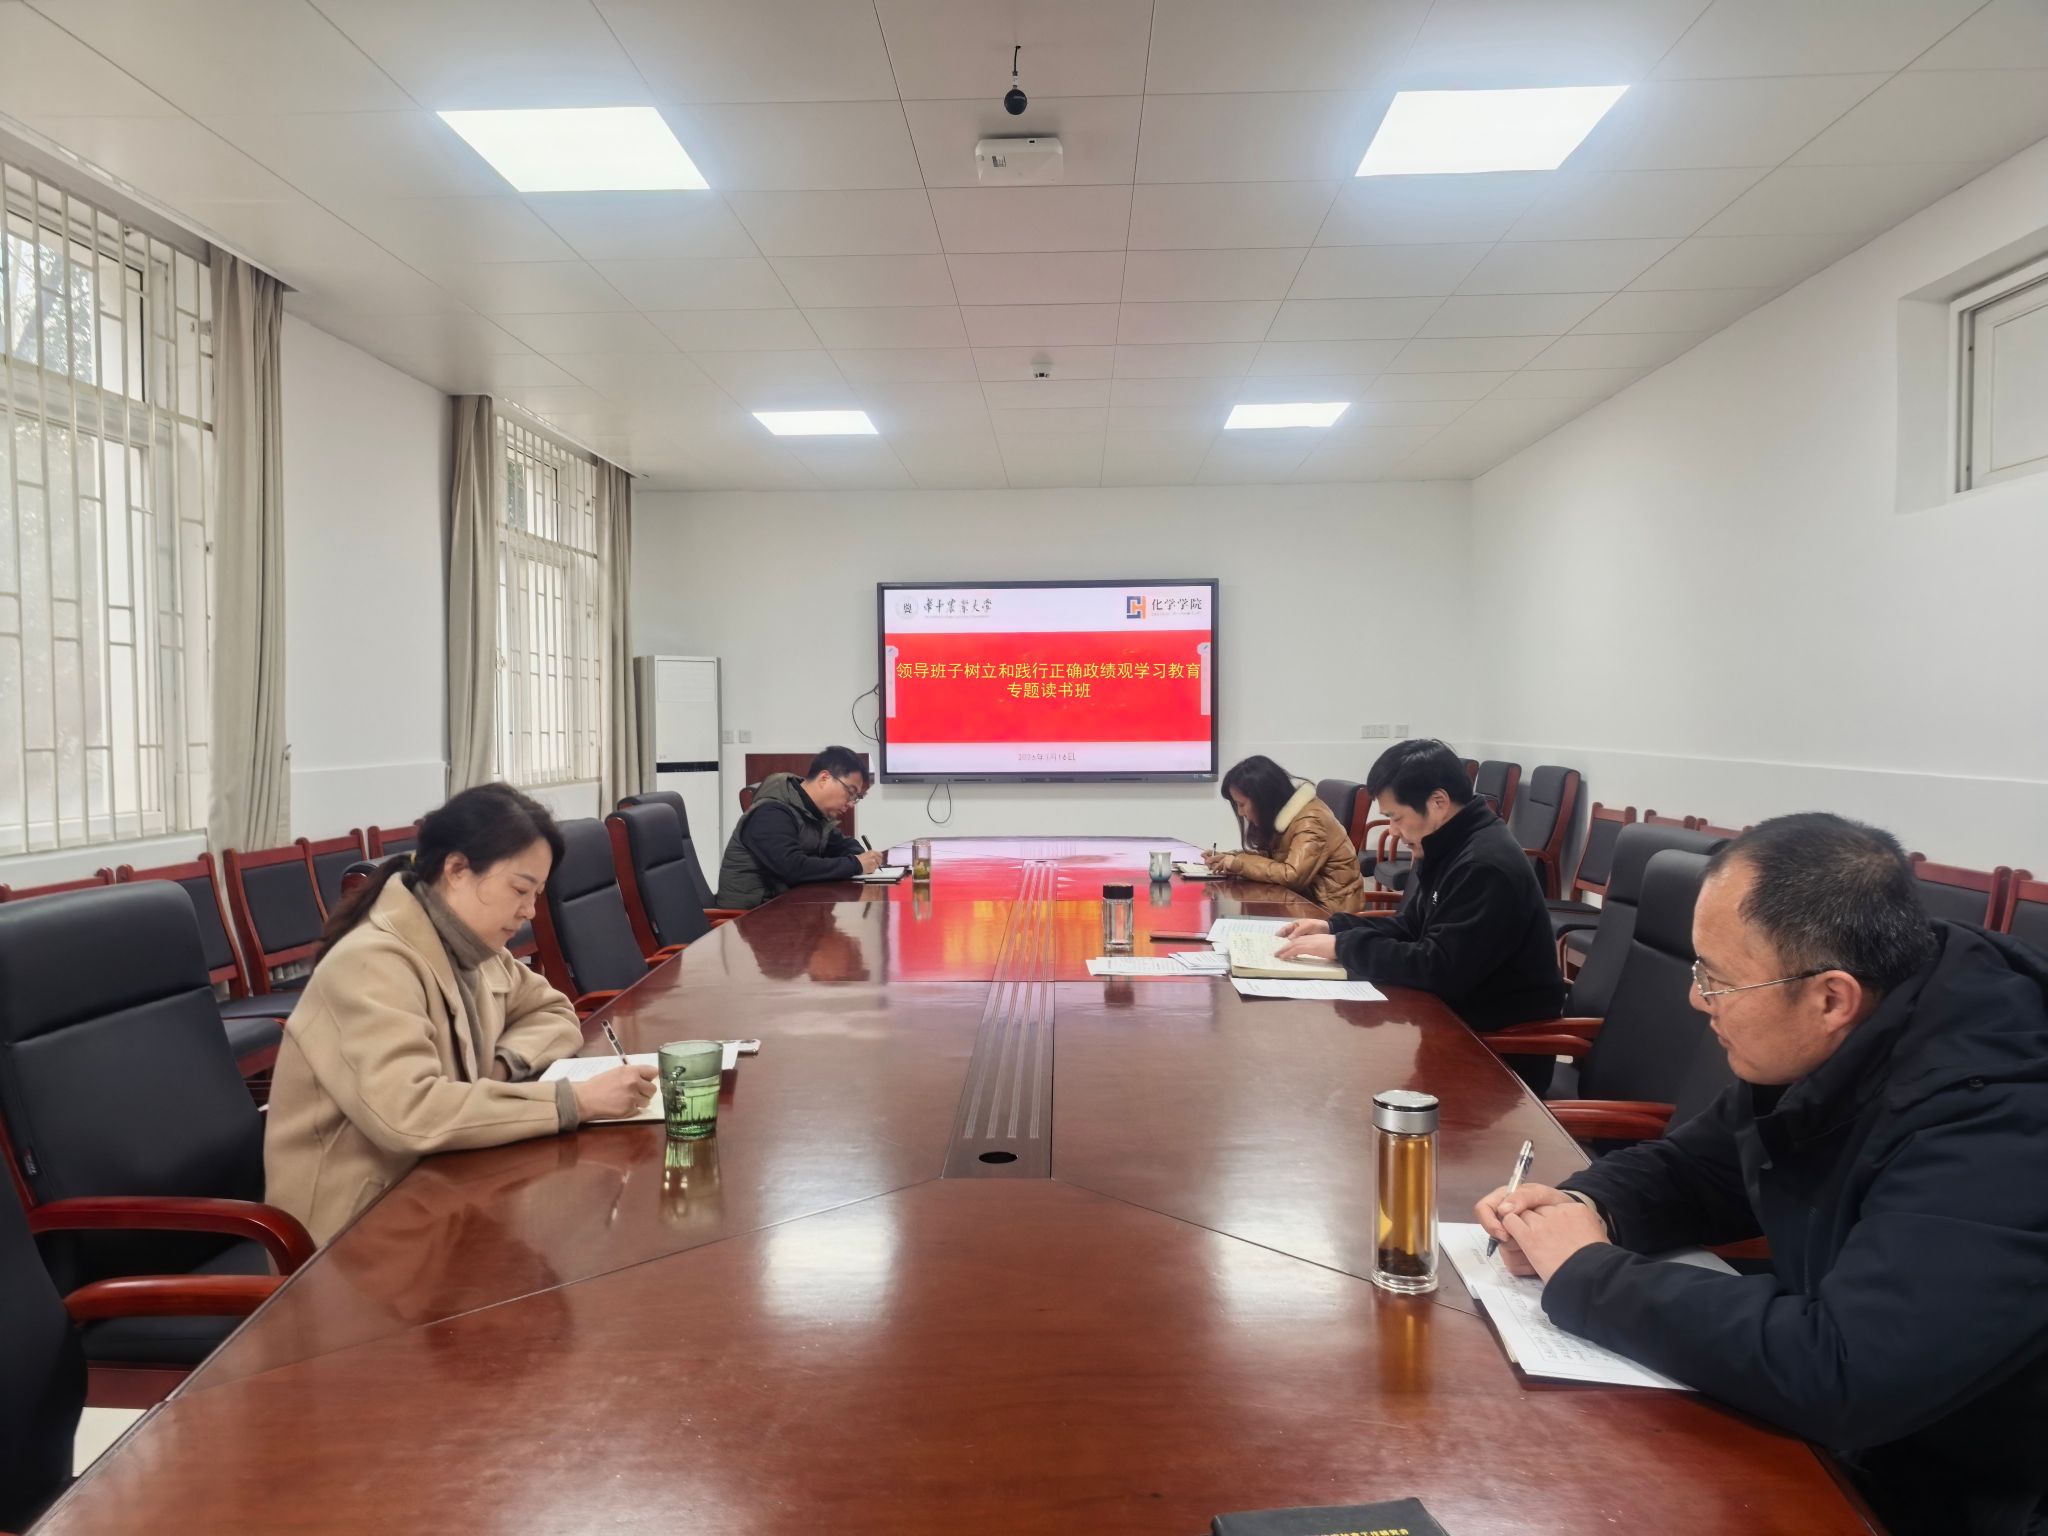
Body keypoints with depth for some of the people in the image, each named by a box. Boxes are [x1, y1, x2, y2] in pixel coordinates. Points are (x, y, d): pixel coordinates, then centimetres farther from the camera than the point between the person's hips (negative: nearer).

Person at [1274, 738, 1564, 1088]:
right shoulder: (1450, 848, 6)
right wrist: (1334, 928, 2)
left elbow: (1440, 968, -28)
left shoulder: (1487, 865, -25)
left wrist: (1343, 947, -22)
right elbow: (1410, 928, 16)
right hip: (1460, 1016, 8)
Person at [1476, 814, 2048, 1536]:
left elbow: (1832, 1374, -39)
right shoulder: (1821, 1054, -5)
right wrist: (1583, 1206, -13)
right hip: (1843, 1440, 7)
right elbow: (1687, 1169, 10)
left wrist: (1587, 1274, -27)